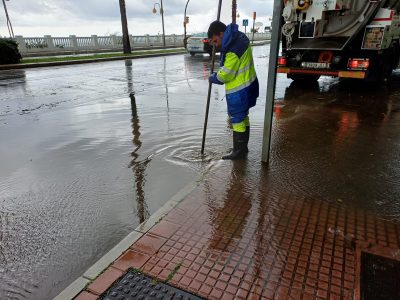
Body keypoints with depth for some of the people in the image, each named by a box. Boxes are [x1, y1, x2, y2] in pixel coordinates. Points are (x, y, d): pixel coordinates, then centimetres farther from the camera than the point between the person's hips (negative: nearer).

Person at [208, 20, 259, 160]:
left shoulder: (233, 50, -25)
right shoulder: (239, 37, 5)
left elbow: (225, 75, -19)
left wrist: (213, 78, -2)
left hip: (238, 91, -10)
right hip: (247, 85, 10)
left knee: (237, 119, 0)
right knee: (243, 117, 18)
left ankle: (239, 151, 11)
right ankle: (243, 147, 31)